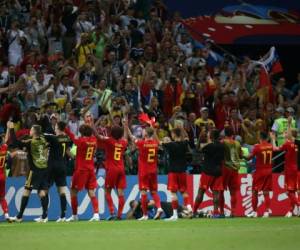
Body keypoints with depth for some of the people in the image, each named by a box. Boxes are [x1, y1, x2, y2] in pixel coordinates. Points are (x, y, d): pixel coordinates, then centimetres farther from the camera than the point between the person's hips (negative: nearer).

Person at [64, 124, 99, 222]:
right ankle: (96, 214, -13)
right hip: (91, 169, 5)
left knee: (73, 191, 8)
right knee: (91, 192, 2)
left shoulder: (81, 140, -13)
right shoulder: (94, 140, 3)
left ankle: (74, 215, 12)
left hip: (81, 169, -5)